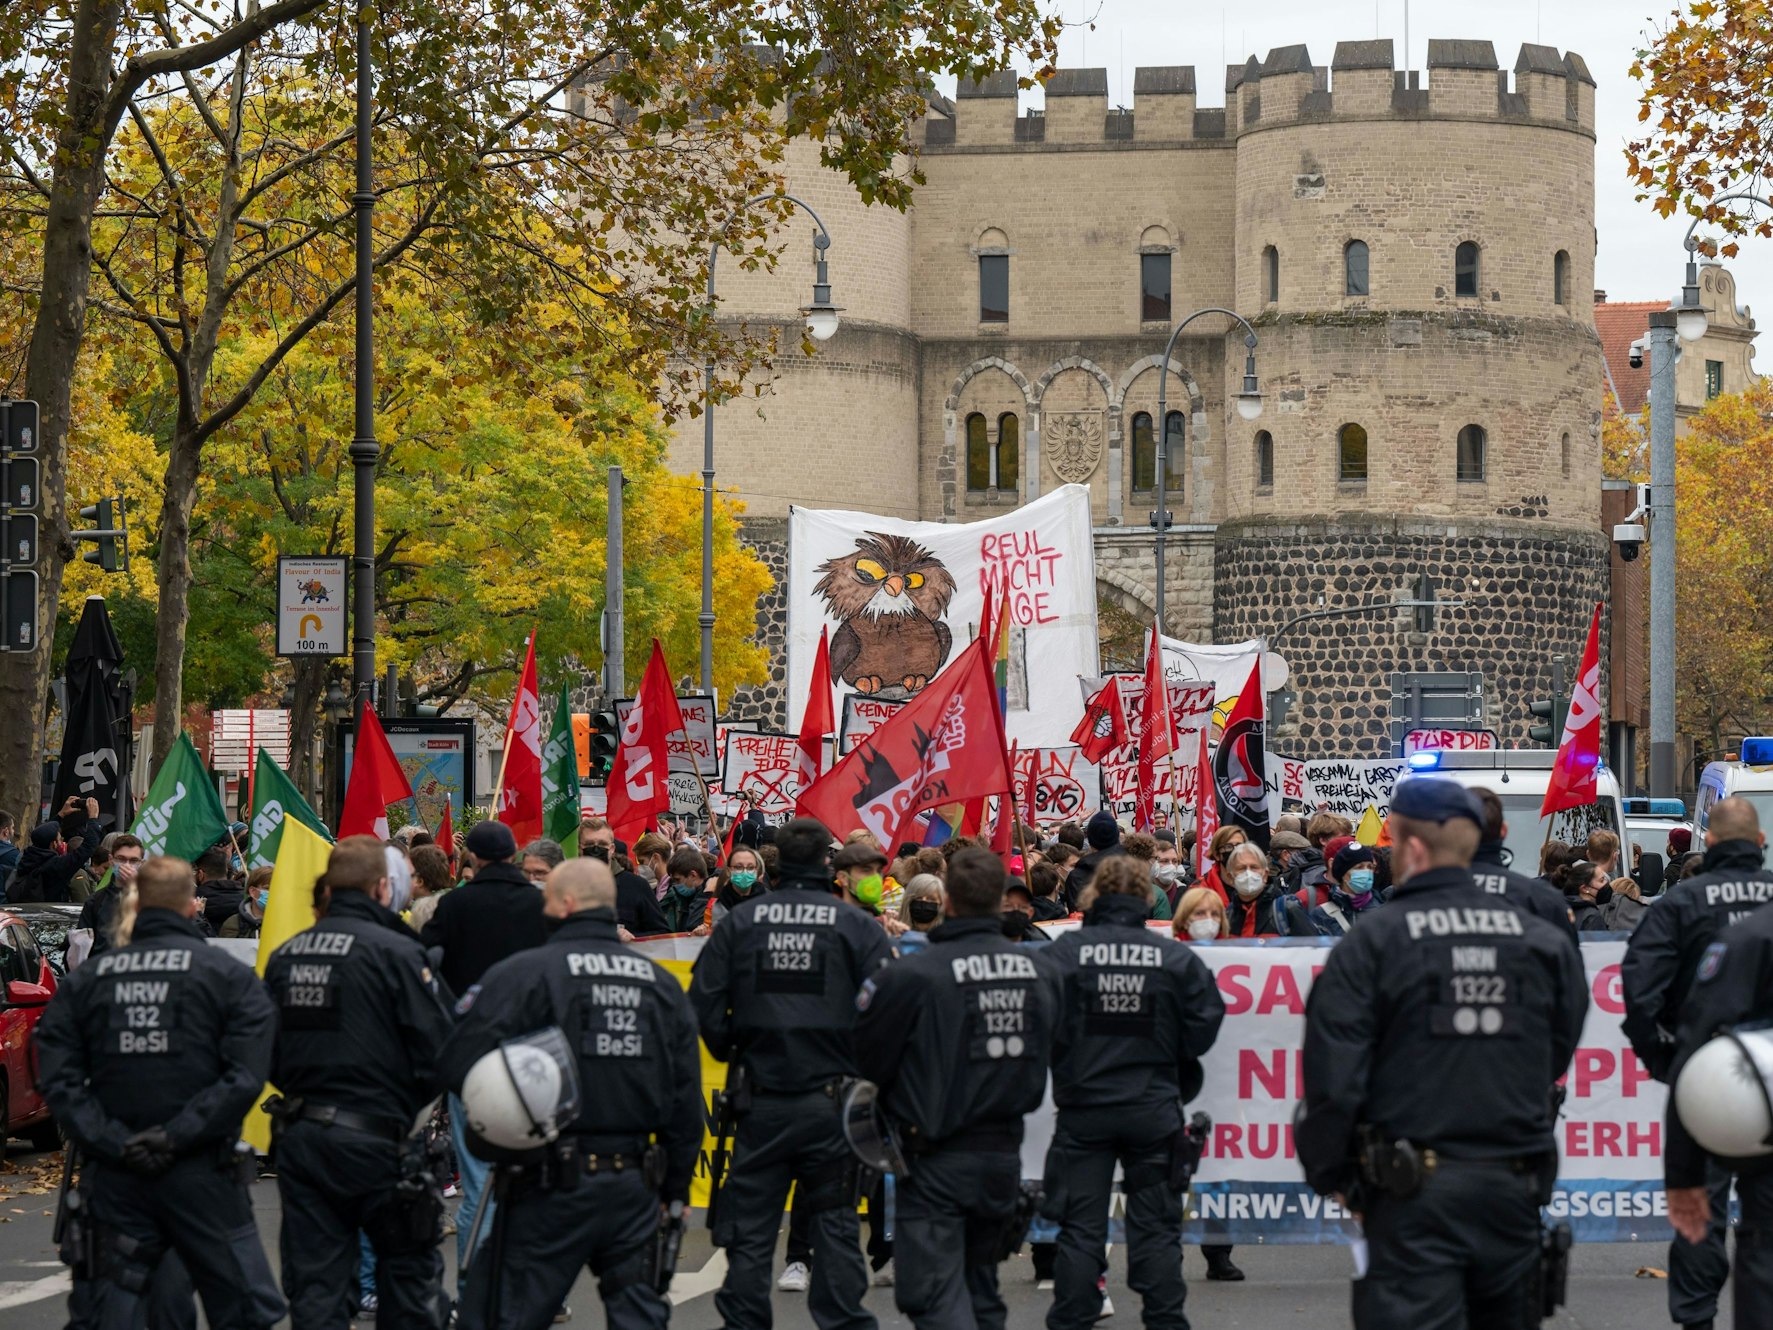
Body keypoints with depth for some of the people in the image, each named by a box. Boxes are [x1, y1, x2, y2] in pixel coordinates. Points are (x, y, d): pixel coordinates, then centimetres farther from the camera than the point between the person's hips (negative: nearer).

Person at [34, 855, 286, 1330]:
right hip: (201, 1175, -3)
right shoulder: (230, 976, -2)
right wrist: (177, 1137, -13)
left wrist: (113, 1142, -8)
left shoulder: (84, 981, 7)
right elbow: (246, 1076, -14)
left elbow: (57, 1077, -3)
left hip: (113, 1177, 3)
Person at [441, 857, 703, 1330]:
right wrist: (675, 1186, 19)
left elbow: (460, 1064, -15)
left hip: (552, 1184, -5)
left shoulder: (523, 973, -8)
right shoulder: (662, 983, 9)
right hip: (635, 1182, 5)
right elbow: (686, 1098, 11)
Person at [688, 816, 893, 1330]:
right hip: (831, 1102, -1)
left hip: (760, 1099, 1)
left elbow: (703, 1004, -2)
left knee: (749, 1229, 9)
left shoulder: (739, 922, 0)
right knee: (835, 1221, 7)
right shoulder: (857, 926, -5)